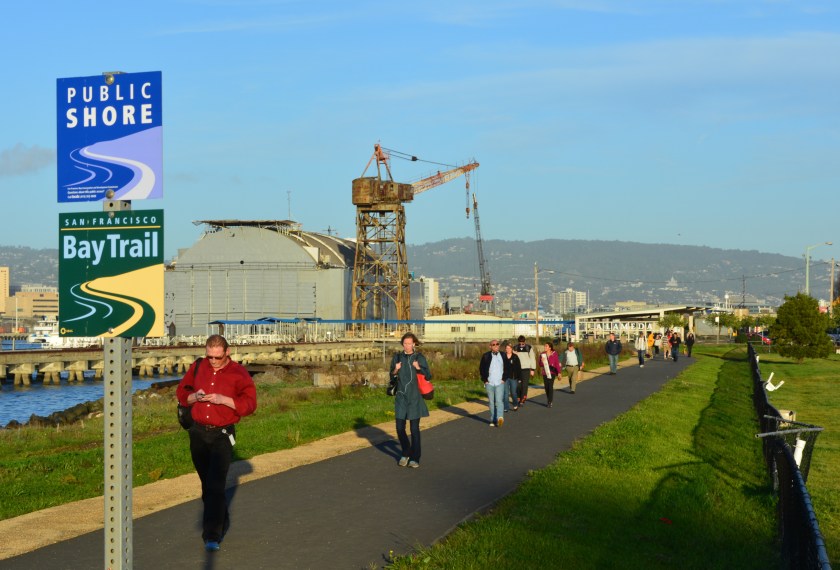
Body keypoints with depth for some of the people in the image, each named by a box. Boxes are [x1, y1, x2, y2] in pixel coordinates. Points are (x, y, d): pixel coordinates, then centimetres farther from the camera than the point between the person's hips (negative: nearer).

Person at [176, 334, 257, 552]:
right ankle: (222, 523, 33)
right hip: (198, 433, 5)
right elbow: (181, 392, 14)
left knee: (216, 485, -14)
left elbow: (250, 403, -10)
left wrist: (223, 399, -22)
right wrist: (194, 397, -8)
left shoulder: (238, 373, -5)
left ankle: (213, 536, -15)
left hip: (222, 435, -5)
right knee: (207, 484, 14)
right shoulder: (198, 367, 7)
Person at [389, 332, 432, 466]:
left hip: (415, 397, -2)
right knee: (400, 428, 2)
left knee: (414, 429, -2)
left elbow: (428, 376, -2)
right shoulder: (397, 357, 4)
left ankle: (414, 458, 5)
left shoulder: (420, 358, -1)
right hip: (401, 396, 2)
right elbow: (392, 376, 11)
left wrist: (419, 368, -18)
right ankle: (405, 453, 24)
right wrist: (395, 370, -10)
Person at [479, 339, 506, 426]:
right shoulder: (486, 356, 4)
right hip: (489, 383, 1)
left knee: (499, 401, -15)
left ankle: (500, 418, -28)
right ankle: (493, 420, 11)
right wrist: (485, 380, 0)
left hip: (500, 383, -1)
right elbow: (481, 369, 8)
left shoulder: (503, 355, 6)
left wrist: (504, 379, 1)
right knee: (491, 402, 5)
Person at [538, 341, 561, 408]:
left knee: (550, 386, -13)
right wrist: (542, 361, -17)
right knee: (546, 387, 5)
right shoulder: (542, 354, 3)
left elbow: (557, 364, -4)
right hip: (545, 373, 4)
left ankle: (550, 402, -10)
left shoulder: (554, 354, -6)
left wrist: (559, 372, -9)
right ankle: (549, 400, 21)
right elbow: (540, 365, 6)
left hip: (552, 372, -4)